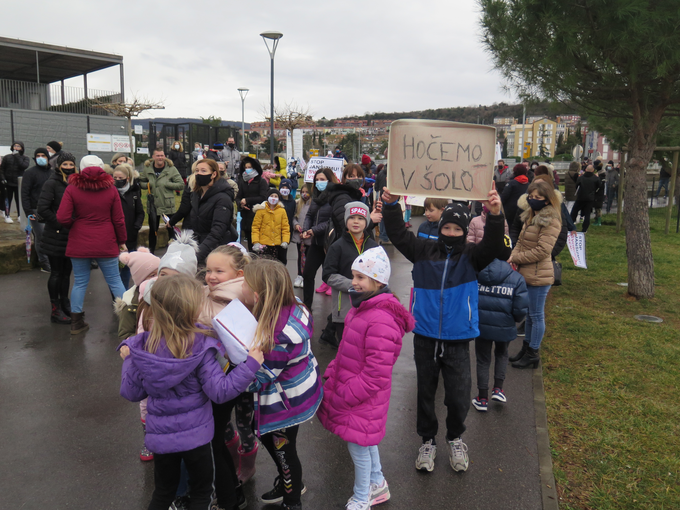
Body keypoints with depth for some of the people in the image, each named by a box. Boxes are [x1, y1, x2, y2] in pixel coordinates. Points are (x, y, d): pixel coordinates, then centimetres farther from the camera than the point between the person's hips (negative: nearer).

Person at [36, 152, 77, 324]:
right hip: (55, 237, -5)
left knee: (66, 272, 14)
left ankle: (65, 305, 27)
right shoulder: (52, 184, -9)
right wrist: (59, 225, -14)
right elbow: (42, 209, -17)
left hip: (71, 236, 5)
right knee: (56, 273, 2)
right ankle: (56, 310, 11)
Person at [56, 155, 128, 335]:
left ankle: (76, 322, 17)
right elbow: (118, 219, -1)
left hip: (79, 244, 0)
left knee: (80, 282, 10)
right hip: (106, 244, 0)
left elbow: (62, 218, -11)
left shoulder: (72, 189, -5)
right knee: (114, 280, 9)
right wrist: (122, 241, 10)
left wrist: (75, 226, 10)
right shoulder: (111, 189, -3)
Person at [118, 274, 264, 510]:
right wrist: (251, 365, -18)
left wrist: (128, 360, 12)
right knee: (202, 490, 23)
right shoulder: (200, 347, -23)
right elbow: (219, 391, -22)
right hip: (194, 435, -3)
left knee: (163, 491, 28)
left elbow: (131, 392, -2)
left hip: (160, 435, 4)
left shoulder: (145, 345, -11)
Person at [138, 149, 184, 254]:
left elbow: (181, 184, -9)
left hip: (168, 205, -2)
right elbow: (140, 182, 13)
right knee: (153, 230, 12)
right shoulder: (147, 169, 2)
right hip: (153, 205, 2)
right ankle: (151, 252, 26)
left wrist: (166, 184, -16)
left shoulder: (171, 169, -6)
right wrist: (148, 185, -7)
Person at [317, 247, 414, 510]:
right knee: (365, 442, 24)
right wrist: (331, 374, 6)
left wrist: (340, 399, -19)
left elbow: (375, 377, -27)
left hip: (364, 400, -9)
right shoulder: (362, 308, 3)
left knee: (359, 446, 9)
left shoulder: (381, 322, -29)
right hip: (348, 387, 9)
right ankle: (378, 485, 46)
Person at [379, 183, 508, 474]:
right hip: (425, 337, 1)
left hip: (457, 339, -1)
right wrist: (391, 205, -22)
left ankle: (455, 438, 36)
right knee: (425, 391, 15)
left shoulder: (471, 257, -3)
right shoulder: (423, 251, 0)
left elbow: (494, 247, -20)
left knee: (458, 396, 7)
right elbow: (398, 234, -6)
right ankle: (428, 440, 36)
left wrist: (495, 216, -38)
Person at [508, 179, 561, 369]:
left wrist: (516, 258, -15)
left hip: (539, 275, -9)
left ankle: (533, 354, 17)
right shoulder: (531, 216, 10)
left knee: (536, 315, 4)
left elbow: (542, 251, -21)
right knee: (529, 313, 20)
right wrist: (514, 256, -5)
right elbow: (521, 241, 14)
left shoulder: (551, 221, -17)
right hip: (526, 273, 9)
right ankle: (527, 347, 34)